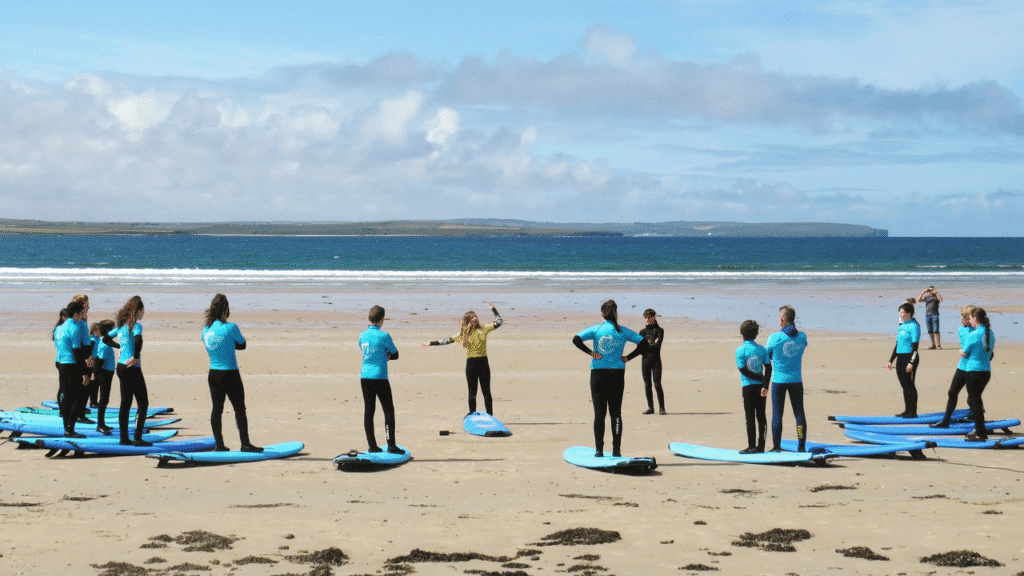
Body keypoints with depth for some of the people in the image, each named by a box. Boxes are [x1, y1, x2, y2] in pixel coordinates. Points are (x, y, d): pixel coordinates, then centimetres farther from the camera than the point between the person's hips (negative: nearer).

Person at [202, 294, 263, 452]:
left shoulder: (206, 329, 4)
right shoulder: (230, 327, -14)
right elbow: (242, 344, -1)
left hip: (213, 374, 6)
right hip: (230, 374, -6)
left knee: (217, 409, 9)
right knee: (239, 409, 1)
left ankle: (219, 444, 11)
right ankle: (245, 444, 3)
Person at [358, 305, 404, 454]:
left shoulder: (362, 335, 5)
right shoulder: (383, 336, -12)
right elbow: (395, 355, -2)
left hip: (365, 377, 6)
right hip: (380, 377, -6)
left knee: (368, 411, 7)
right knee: (388, 410, 1)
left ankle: (372, 445, 9)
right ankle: (391, 445, -3)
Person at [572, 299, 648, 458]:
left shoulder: (596, 329, -3)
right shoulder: (623, 331, 2)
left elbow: (576, 339, -14)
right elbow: (644, 343, -1)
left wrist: (590, 352, -7)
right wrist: (628, 357, 1)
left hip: (598, 375, -1)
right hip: (617, 374, 1)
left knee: (599, 413, 3)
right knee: (616, 413, 7)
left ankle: (599, 450, 1)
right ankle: (616, 450, 3)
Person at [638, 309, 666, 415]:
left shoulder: (659, 330, 5)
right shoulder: (642, 331, 14)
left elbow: (657, 345, -10)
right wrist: (652, 345, -11)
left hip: (656, 360, -3)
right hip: (645, 360, 3)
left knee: (657, 384, -10)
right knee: (647, 385, 2)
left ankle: (661, 408, -6)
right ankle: (650, 407, 8)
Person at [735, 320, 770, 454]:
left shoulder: (740, 350, -7)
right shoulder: (762, 349, 5)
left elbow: (743, 370, -12)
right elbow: (768, 368, -3)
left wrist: (760, 378, -5)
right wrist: (765, 383, -8)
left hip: (748, 387, -4)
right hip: (761, 387, 4)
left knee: (750, 417, -1)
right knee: (761, 416, 8)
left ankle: (751, 447, -2)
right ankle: (761, 446, 10)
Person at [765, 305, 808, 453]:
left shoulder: (775, 337, -12)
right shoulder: (802, 337, -1)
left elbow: (767, 356, -3)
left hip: (779, 380, -3)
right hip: (796, 380, 3)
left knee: (777, 414, 4)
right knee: (799, 413, 8)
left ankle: (776, 446, 5)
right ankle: (801, 446, 8)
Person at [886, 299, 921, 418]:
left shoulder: (914, 326, -11)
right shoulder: (902, 325, 14)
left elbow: (915, 346, -15)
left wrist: (911, 362, -22)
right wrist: (891, 360, 20)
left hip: (909, 357, -8)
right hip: (900, 357, 8)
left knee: (909, 385, -5)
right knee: (904, 385, 10)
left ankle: (913, 411, 1)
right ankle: (907, 410, 16)